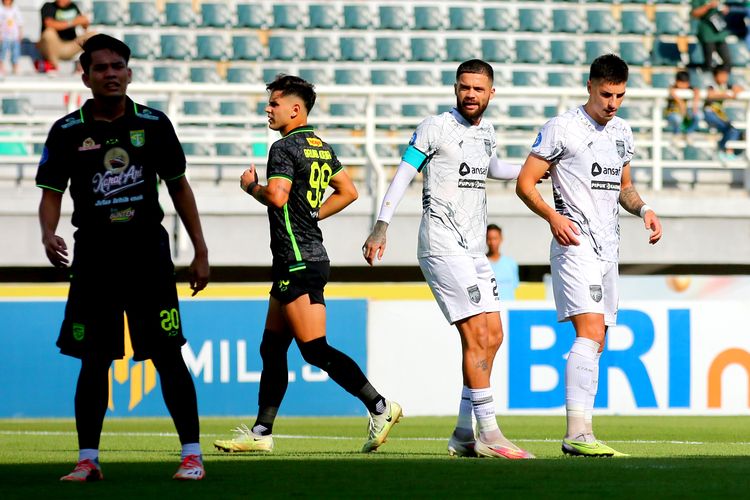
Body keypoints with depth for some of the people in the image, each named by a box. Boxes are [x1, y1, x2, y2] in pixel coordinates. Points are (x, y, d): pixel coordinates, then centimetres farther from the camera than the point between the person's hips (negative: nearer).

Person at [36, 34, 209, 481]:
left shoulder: (153, 124, 3)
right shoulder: (67, 132, 1)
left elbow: (179, 187, 10)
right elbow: (51, 192, 2)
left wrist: (201, 252, 8)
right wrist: (48, 235, -19)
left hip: (149, 255, -1)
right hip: (94, 256, 1)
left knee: (168, 356, -5)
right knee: (94, 361, 3)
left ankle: (192, 455, 0)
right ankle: (88, 460, 11)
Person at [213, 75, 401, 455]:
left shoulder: (285, 148, -13)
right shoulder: (321, 148, 15)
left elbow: (277, 196, -25)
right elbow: (348, 191, 20)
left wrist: (251, 185, -6)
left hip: (298, 263, -10)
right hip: (310, 254, 10)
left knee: (315, 350, -11)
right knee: (272, 348, 11)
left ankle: (380, 407, -13)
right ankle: (261, 433, 12)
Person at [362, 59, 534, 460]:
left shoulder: (486, 132, 14)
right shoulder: (435, 128, -7)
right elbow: (402, 176, -9)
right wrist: (381, 227, -18)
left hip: (473, 249, 8)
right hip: (441, 245, -8)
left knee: (492, 337, 6)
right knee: (477, 336, -15)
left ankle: (464, 434, 12)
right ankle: (488, 434, -17)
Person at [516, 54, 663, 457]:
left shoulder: (622, 132, 16)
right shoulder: (561, 128, -6)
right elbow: (525, 183, -6)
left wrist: (642, 209, 8)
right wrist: (553, 216, -22)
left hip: (608, 249, 8)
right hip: (575, 244, -8)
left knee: (595, 343, 9)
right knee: (590, 334, -22)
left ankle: (578, 434, 15)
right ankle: (578, 434, -29)